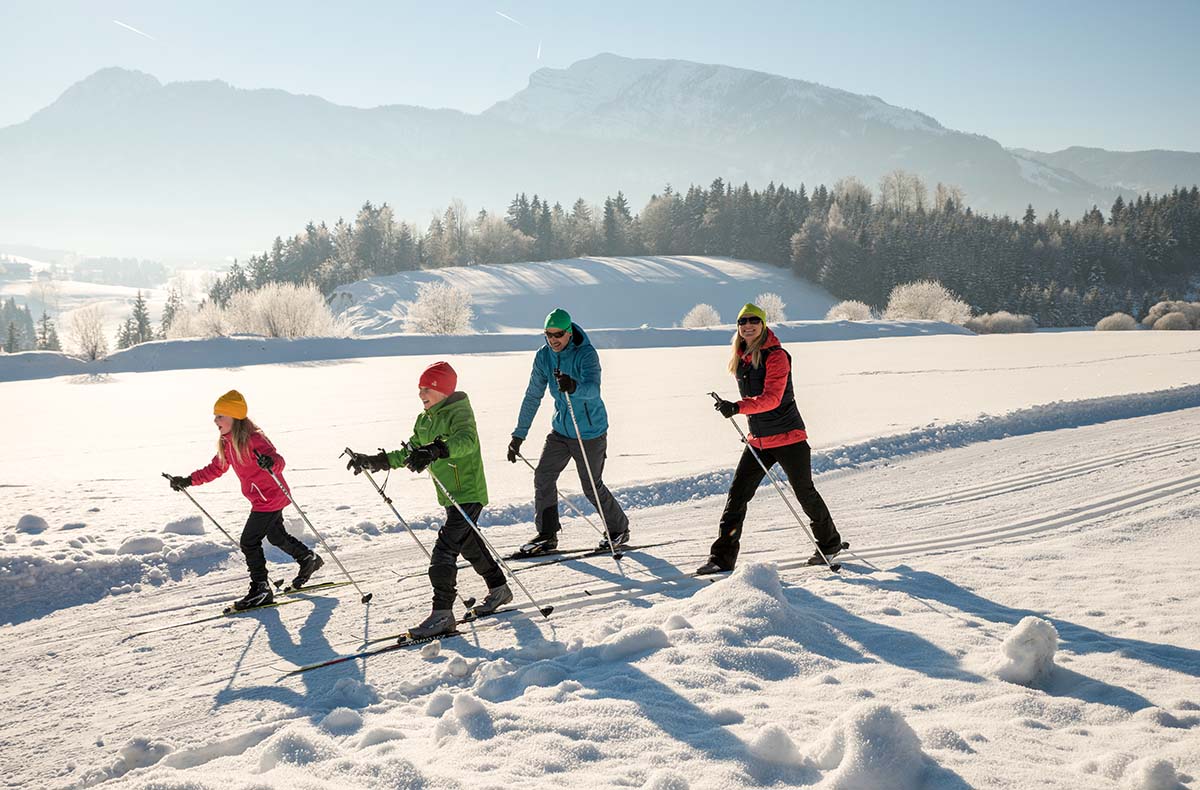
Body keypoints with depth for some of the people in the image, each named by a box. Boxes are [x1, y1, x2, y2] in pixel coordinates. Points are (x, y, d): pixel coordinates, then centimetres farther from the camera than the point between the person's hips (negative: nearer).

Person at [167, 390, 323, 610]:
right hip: (262, 499, 10)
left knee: (249, 541, -9)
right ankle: (308, 559, 43)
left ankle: (261, 589, 0)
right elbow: (216, 468, 16)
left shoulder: (253, 439, -23)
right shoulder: (228, 443, 5)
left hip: (270, 498, -10)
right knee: (276, 536, 24)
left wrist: (270, 462, -54)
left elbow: (279, 462, -31)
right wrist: (189, 481, 12)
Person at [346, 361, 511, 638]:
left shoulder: (459, 412, -16)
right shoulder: (425, 420, 11)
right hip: (450, 497, 9)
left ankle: (442, 614, -11)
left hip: (468, 495, -9)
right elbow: (410, 452, 22)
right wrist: (377, 461, 12)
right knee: (469, 545, 21)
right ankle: (499, 589, 40)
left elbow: (466, 440, -37)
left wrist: (435, 451, -53)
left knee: (444, 550, -15)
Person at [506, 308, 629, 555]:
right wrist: (519, 435, 4)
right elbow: (533, 396, 3)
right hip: (561, 430, 5)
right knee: (543, 475, -5)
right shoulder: (543, 356, -4)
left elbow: (593, 389, -37)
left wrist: (573, 387, -61)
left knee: (592, 487, 1)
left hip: (590, 433, -5)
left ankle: (619, 530, 23)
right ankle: (547, 534, 7)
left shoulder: (586, 353, -21)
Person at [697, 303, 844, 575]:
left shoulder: (776, 356, -14)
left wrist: (738, 407, -39)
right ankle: (723, 557, -2)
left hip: (788, 437, -7)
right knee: (737, 494, -3)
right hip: (758, 440, 7)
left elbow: (772, 397, -27)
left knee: (804, 492, 7)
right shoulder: (741, 358, 9)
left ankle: (829, 542, 30)